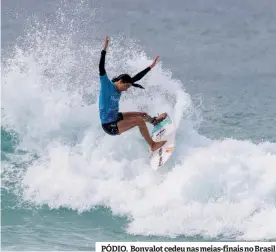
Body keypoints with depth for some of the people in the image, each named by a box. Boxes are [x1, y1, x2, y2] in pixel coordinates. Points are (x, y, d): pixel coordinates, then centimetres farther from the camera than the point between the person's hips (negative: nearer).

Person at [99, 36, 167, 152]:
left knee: (143, 115, 21)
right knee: (139, 120, -18)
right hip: (109, 126, -9)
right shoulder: (107, 86, -20)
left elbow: (136, 78, 8)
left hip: (116, 118, 9)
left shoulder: (119, 88, 1)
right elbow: (101, 69, -32)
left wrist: (151, 67, 11)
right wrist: (104, 50, -39)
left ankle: (154, 121, 55)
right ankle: (152, 145, -6)